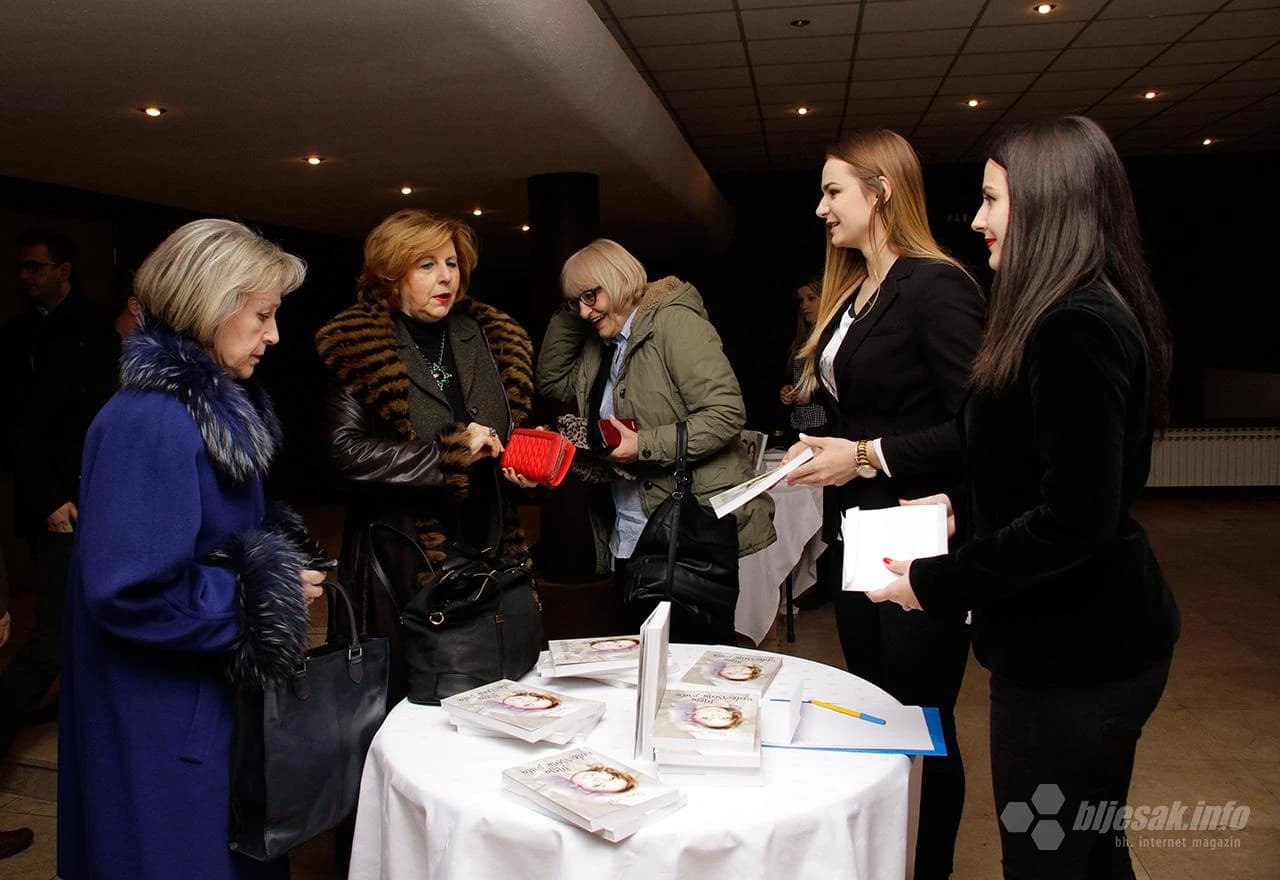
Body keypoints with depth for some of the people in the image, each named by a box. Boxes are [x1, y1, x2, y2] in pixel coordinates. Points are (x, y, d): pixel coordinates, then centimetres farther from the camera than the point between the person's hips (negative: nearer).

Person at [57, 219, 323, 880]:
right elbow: (131, 591, -28)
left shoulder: (213, 404, 7)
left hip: (211, 692, 9)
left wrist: (277, 576, 1)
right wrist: (267, 599, -19)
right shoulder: (150, 423, -24)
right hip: (160, 721, -9)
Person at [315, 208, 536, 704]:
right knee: (409, 697, 4)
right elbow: (347, 452, -13)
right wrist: (450, 453, -15)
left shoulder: (491, 337, 11)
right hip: (402, 554, -4)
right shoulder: (357, 347, -4)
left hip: (490, 545, 5)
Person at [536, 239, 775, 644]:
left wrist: (644, 445, -21)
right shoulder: (600, 345, 14)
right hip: (628, 541, 8)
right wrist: (567, 312, 9)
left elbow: (727, 413, -19)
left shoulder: (674, 322, -12)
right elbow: (552, 381, 19)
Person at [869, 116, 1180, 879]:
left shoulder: (1073, 328, -22)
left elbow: (1076, 521, -25)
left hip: (1073, 654, -10)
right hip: (1099, 637, 10)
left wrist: (937, 582, -17)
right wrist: (963, 505, 14)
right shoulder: (1097, 313, 11)